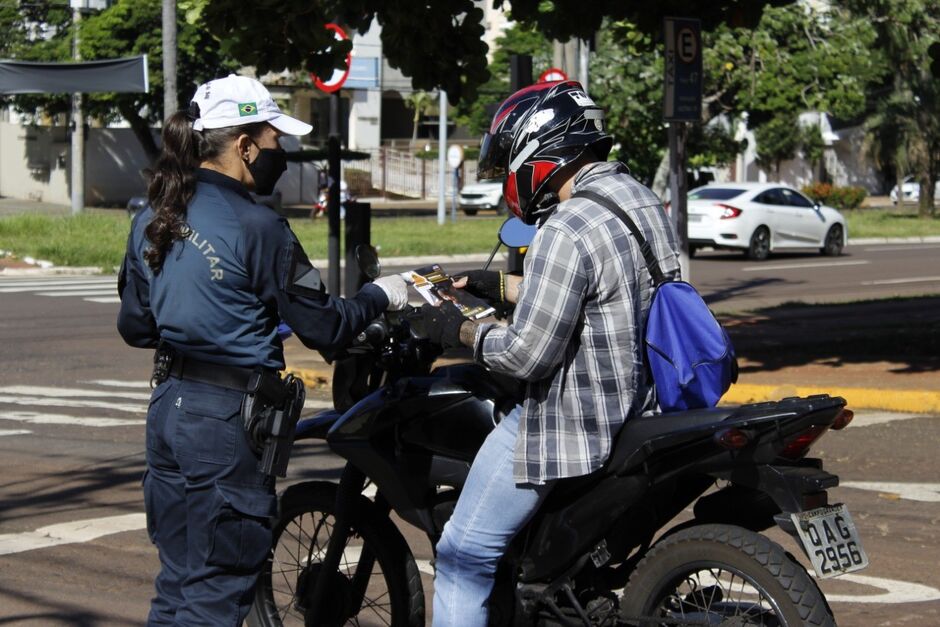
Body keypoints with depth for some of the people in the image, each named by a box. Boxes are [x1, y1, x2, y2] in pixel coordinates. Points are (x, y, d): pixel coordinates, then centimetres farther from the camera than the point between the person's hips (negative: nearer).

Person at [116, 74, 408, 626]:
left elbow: (134, 325, 13)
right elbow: (324, 328, -11)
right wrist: (380, 296, 6)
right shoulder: (257, 228, -15)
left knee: (179, 581, 16)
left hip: (169, 408, 8)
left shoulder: (153, 221, 7)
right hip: (229, 416, -8)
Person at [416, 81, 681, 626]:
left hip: (573, 420, -10)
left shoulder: (567, 231, -23)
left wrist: (461, 330, -7)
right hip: (639, 401, 10)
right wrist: (499, 285, 18)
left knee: (465, 552, -2)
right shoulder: (645, 202, 6)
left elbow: (529, 353, -23)